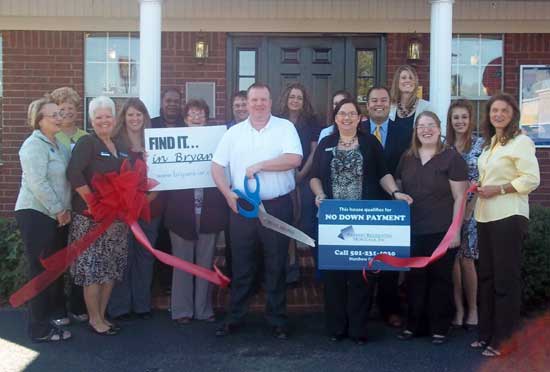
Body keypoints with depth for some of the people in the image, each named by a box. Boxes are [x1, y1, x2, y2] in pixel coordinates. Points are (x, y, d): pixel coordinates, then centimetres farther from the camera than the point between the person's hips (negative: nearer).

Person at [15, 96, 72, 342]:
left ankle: (55, 312, 28)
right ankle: (40, 329, 4)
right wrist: (58, 210, -14)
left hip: (56, 215, 9)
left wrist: (66, 209, 7)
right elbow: (37, 183, -20)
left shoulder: (57, 145, 16)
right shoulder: (34, 145, -12)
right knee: (41, 270, -4)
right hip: (36, 214, -9)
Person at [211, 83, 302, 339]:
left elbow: (295, 159, -14)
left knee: (276, 265, 6)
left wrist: (259, 165, -14)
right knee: (241, 265, 10)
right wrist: (228, 194, -8)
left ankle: (277, 319, 18)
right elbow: (217, 166, 6)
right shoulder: (234, 132, 8)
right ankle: (234, 317, 21)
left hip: (276, 206, -2)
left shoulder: (285, 127, 0)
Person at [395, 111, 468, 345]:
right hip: (412, 231, 4)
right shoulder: (407, 158, 10)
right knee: (414, 278, 9)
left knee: (440, 279, 4)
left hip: (441, 232, -4)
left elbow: (459, 197, -6)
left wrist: (455, 230, -11)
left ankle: (439, 327, 17)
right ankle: (414, 324, 22)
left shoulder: (451, 158, -4)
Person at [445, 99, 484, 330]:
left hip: (471, 210, -3)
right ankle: (458, 309, 13)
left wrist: (468, 209, -10)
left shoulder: (480, 144, -2)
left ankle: (472, 309, 12)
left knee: (466, 260, -2)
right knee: (452, 260, 3)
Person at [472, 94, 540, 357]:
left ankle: (503, 340, 7)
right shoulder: (489, 143, 17)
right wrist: (479, 187, 6)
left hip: (508, 217, -8)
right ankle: (486, 333, 22)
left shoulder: (521, 141, -8)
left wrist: (498, 189, -17)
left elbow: (532, 179, -14)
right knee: (486, 276, 12)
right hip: (485, 216, 8)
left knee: (506, 278, -1)